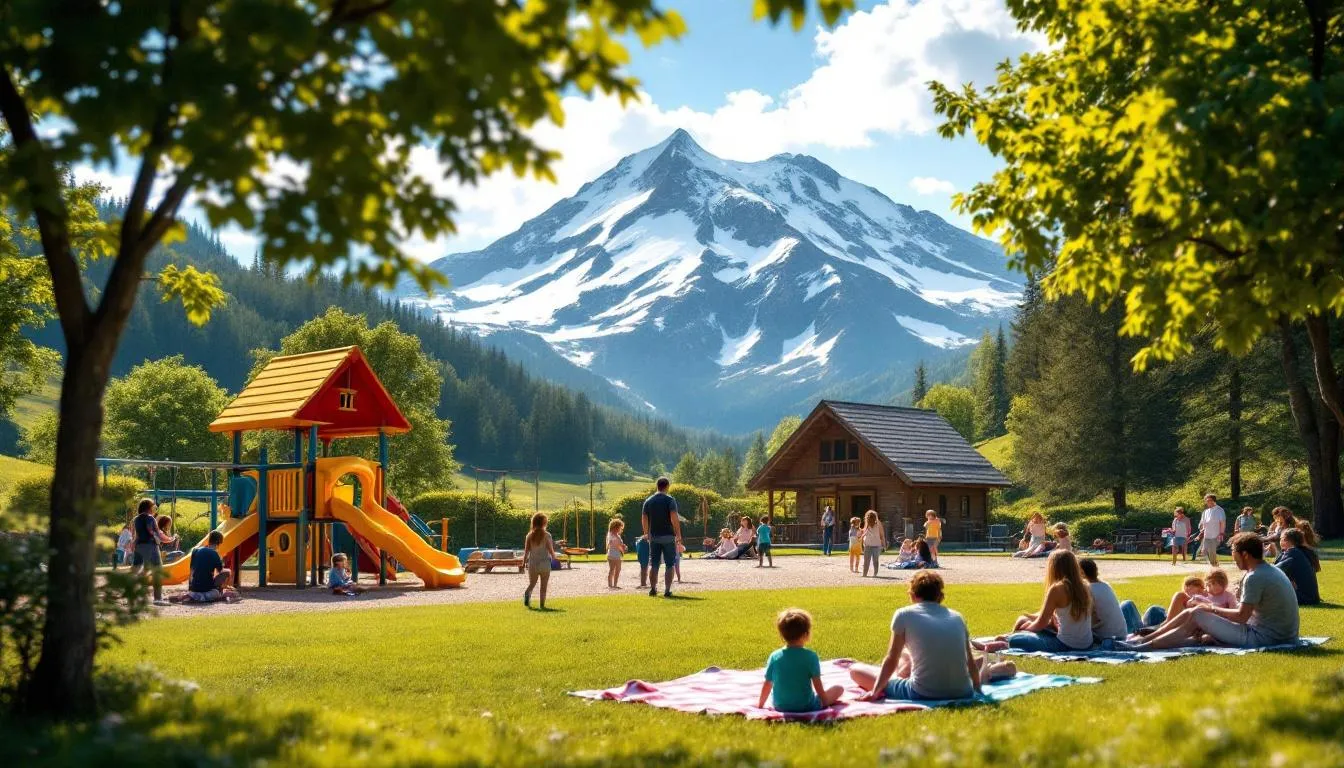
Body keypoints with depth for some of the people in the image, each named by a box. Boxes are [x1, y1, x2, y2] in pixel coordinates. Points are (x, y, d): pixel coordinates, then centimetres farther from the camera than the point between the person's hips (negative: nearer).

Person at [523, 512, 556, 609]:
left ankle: (527, 593, -14)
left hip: (532, 563, 3)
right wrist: (554, 557, 12)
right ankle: (542, 604, 7)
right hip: (544, 563, -3)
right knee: (543, 586, 9)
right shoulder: (546, 535, -10)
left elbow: (526, 550, -2)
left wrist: (524, 560, 14)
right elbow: (551, 550, -8)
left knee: (532, 584, 15)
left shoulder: (529, 535, -2)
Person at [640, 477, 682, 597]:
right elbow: (674, 519, -15)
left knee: (653, 564, 10)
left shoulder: (648, 501, 7)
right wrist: (679, 535, -9)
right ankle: (667, 590, -2)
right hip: (668, 536, -4)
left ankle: (653, 589, 8)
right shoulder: (670, 500, -8)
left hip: (654, 537, 4)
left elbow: (644, 521, 9)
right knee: (670, 564, 3)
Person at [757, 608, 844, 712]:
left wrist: (760, 704, 14)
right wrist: (825, 703, 2)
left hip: (781, 707, 3)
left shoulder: (774, 657, -8)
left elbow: (767, 684, -1)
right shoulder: (810, 656, -17)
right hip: (806, 707, -2)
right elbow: (817, 684, -13)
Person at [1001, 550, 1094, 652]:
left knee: (1014, 640, 0)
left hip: (1066, 646, -8)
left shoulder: (1057, 589, -14)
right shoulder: (1084, 586, 5)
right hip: (1086, 645, 8)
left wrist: (1024, 628, 14)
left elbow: (1041, 623, -6)